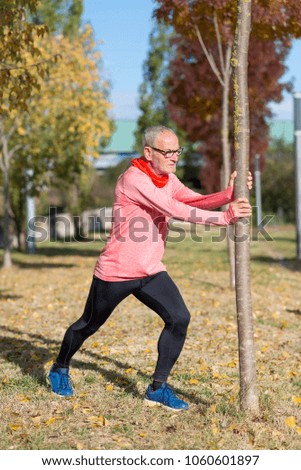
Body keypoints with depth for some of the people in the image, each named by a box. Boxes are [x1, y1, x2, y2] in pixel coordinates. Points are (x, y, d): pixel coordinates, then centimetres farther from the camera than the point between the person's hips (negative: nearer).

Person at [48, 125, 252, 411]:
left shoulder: (167, 179, 5)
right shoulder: (133, 179, -22)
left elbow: (195, 201, -9)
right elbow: (176, 210, -29)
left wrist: (229, 193, -27)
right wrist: (226, 217, -31)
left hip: (151, 270, 7)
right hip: (116, 271, -6)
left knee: (179, 318, -11)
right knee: (88, 326, 12)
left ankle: (158, 389, 1)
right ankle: (59, 369, 40)